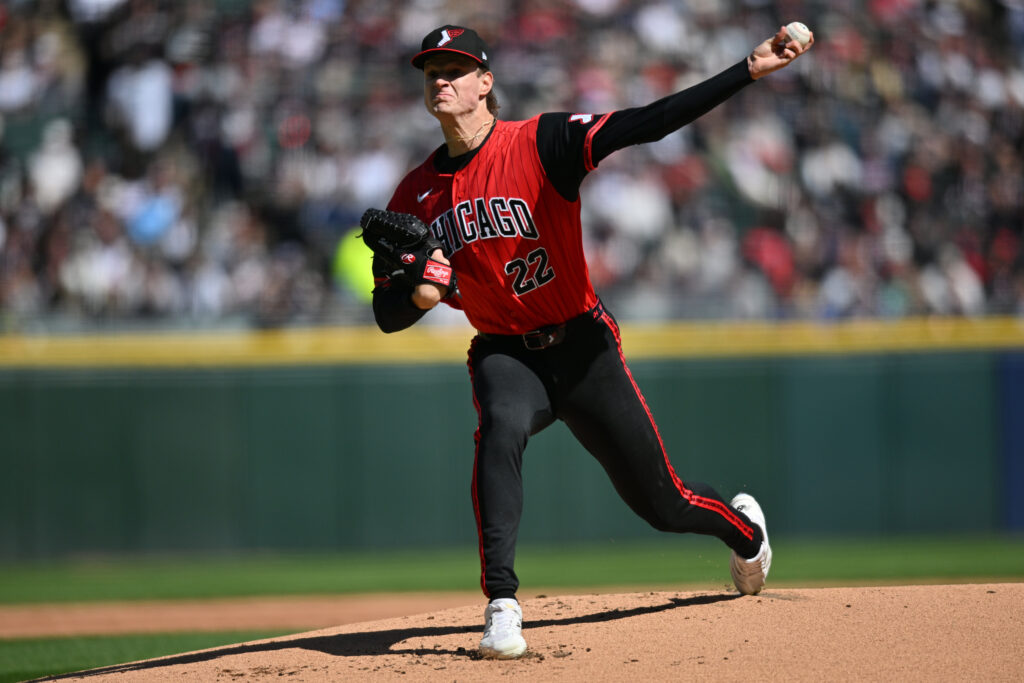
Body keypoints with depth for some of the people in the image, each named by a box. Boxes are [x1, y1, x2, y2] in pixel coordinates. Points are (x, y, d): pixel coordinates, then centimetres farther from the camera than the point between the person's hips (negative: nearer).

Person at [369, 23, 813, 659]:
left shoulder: (541, 143, -14)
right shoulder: (416, 195, -1)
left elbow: (647, 124, -25)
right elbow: (387, 315, 3)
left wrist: (749, 70, -36)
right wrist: (420, 295, -22)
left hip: (582, 347, -2)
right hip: (504, 354, 2)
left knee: (662, 503, 7)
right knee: (501, 426, -35)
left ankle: (743, 525, 43)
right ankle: (502, 606, -34)